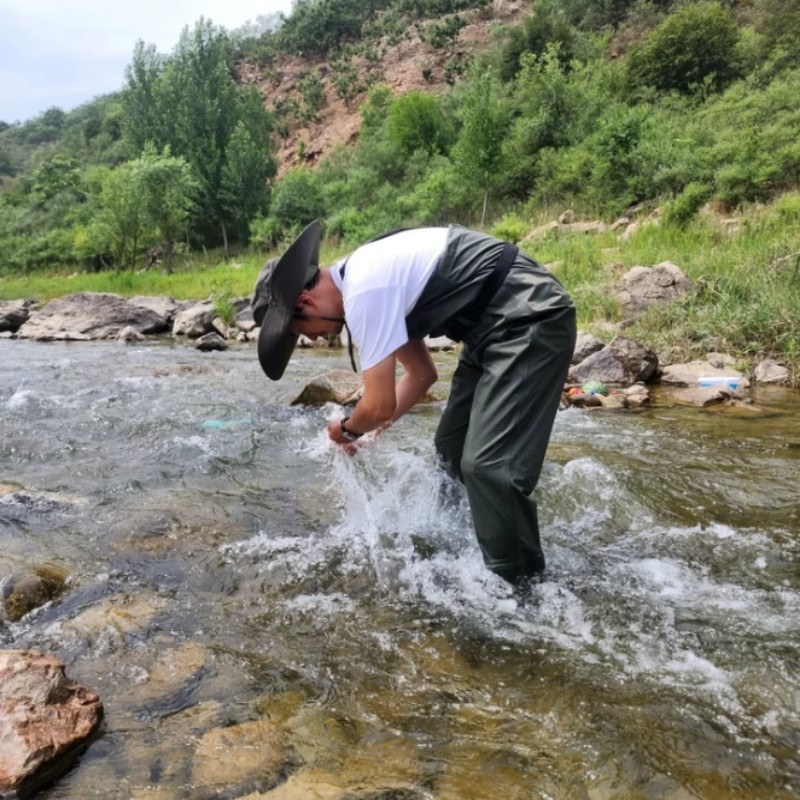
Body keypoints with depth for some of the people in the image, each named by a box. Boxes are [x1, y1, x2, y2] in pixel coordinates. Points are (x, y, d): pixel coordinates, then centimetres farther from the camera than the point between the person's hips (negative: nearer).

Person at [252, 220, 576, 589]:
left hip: (531, 319, -11)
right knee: (453, 446, 15)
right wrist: (367, 433, 17)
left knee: (489, 464, -15)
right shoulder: (365, 273, 11)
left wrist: (346, 429, 5)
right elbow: (421, 374, 19)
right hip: (497, 323, 11)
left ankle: (520, 585, 4)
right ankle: (477, 556, 32)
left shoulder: (364, 291, -21)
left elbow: (380, 405, -17)